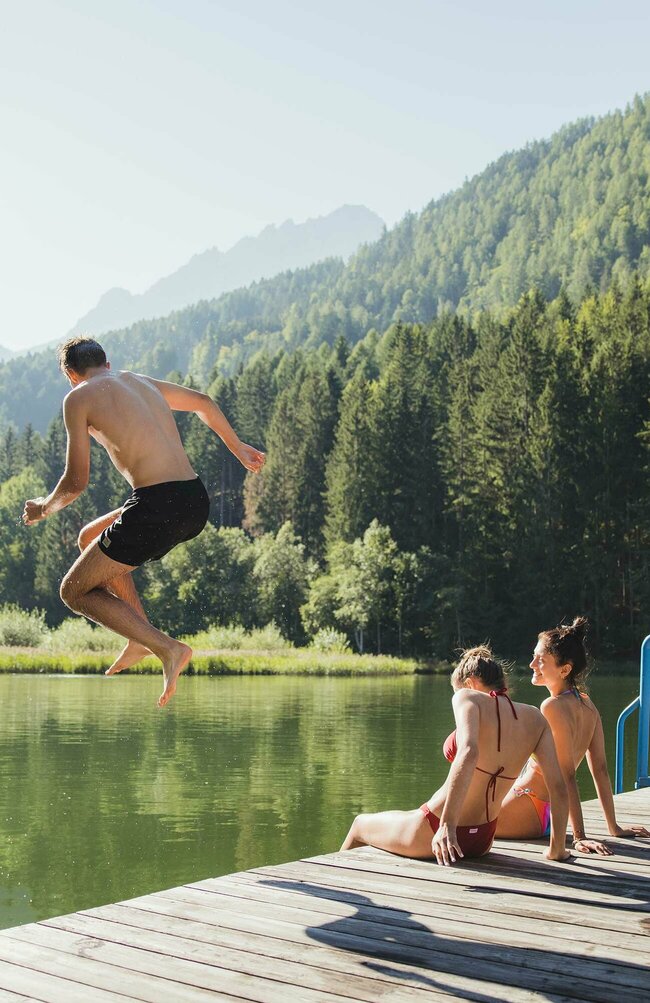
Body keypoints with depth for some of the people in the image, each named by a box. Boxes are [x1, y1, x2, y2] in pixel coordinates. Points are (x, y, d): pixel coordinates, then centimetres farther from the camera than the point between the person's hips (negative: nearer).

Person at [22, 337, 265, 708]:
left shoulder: (79, 398, 4)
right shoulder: (143, 382, 22)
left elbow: (76, 482, 2)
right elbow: (204, 402, 37)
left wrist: (44, 507, 23)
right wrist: (238, 448, 50)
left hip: (157, 505, -7)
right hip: (197, 503, 8)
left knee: (75, 591, 9)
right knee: (90, 538, 29)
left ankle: (167, 647, -7)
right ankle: (142, 637, 19)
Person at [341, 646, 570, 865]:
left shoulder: (468, 697, -14)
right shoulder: (535, 719, 1)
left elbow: (468, 753, -33)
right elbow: (558, 788, -4)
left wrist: (447, 824, -35)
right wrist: (557, 850, 6)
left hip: (434, 833, -6)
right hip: (482, 841, 6)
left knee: (360, 825, 27)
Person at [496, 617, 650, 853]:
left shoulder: (553, 707, -22)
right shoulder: (587, 705, 2)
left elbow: (567, 776, -24)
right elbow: (600, 770, 6)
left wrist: (580, 836, -24)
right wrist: (614, 827, 11)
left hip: (528, 813, -8)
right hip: (551, 814, 8)